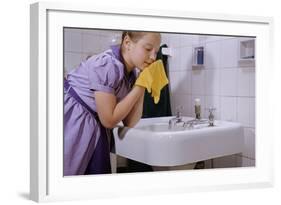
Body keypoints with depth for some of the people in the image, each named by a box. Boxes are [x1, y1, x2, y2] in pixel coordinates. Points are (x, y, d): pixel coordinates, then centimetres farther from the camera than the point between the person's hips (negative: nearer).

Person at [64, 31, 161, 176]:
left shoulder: (132, 73, -1)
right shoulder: (106, 65, -24)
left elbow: (130, 123, -2)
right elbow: (109, 120, -22)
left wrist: (143, 85, -10)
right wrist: (140, 86, -20)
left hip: (94, 131, 8)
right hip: (71, 124, -7)